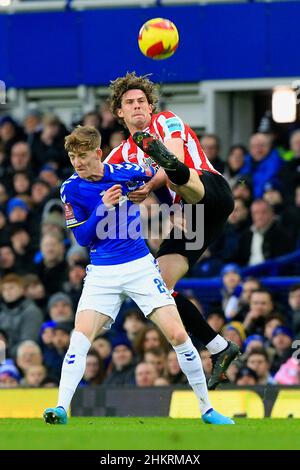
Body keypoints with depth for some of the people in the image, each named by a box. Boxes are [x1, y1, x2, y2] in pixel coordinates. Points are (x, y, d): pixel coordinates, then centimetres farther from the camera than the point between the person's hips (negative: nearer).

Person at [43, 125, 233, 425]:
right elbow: (82, 238, -4)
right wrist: (103, 207, -16)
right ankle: (61, 409, -20)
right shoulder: (71, 189, -3)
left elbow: (159, 175, 15)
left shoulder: (124, 173, -5)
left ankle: (206, 409, 5)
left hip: (140, 266, 0)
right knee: (80, 338, -19)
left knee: (178, 336, -7)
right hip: (101, 273, 0)